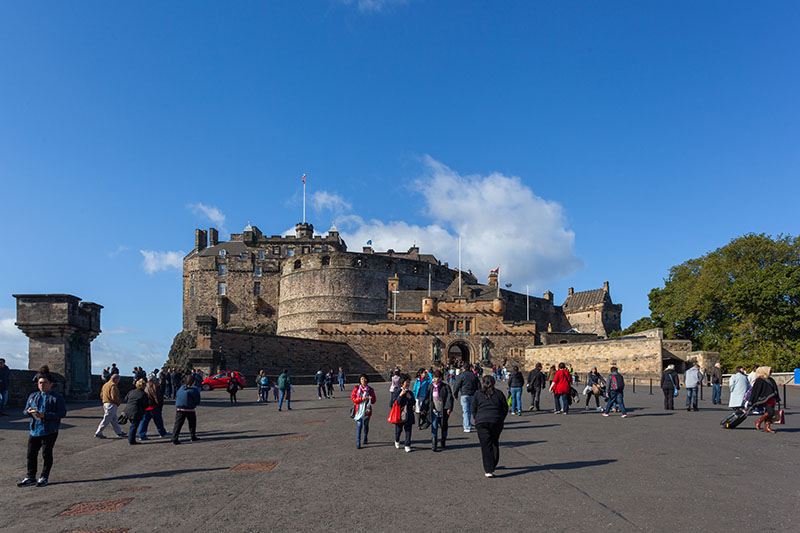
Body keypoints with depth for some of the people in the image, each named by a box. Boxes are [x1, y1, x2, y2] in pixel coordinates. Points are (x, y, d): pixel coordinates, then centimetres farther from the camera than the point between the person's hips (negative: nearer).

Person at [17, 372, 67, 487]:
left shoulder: (57, 398, -5)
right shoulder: (33, 396, 13)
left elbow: (62, 413, -13)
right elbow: (24, 411, 17)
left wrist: (44, 415, -22)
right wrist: (28, 411, -9)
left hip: (49, 431, -5)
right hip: (34, 430, 5)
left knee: (47, 454, 3)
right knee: (31, 454, 9)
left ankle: (44, 478, 15)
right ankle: (30, 478, 22)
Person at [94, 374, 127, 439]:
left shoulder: (105, 385, 15)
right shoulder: (113, 385, -15)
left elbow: (101, 395, 18)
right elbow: (114, 397, -22)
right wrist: (118, 402, -7)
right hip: (111, 405, -10)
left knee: (114, 420, 14)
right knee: (106, 420, -4)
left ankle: (119, 432, 21)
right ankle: (98, 433, 0)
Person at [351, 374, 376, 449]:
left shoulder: (370, 389, 3)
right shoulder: (356, 388, -1)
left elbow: (374, 400, 6)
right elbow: (352, 398, -5)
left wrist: (369, 398, -17)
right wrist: (361, 399, -18)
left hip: (367, 410, 2)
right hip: (359, 410, -2)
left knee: (366, 425, 15)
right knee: (359, 426, -10)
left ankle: (365, 439, 34)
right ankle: (358, 443, -9)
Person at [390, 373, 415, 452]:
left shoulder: (410, 393, 8)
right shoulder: (396, 391, -4)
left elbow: (413, 403, 6)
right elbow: (395, 403, -12)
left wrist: (410, 398, -11)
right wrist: (400, 395, -21)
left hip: (408, 415, 3)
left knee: (408, 430, -1)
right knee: (398, 430, 10)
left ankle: (407, 446, 7)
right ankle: (397, 441, 38)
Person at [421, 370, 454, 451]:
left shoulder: (445, 386, -3)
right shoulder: (430, 386, 7)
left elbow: (449, 397, -8)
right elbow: (427, 398, 14)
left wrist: (449, 408, -19)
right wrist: (424, 408, 10)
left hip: (443, 411, -1)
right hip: (434, 410, 1)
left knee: (444, 426, 12)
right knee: (434, 427, -7)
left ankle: (443, 443, 32)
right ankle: (434, 445, -4)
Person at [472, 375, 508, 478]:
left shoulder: (477, 394, 3)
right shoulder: (498, 393, 5)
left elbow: (473, 409, 5)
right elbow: (505, 408, 7)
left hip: (482, 423, -1)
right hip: (496, 422, 1)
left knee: (486, 446, -1)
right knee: (495, 443, 19)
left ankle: (488, 470, -7)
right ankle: (492, 465, 28)